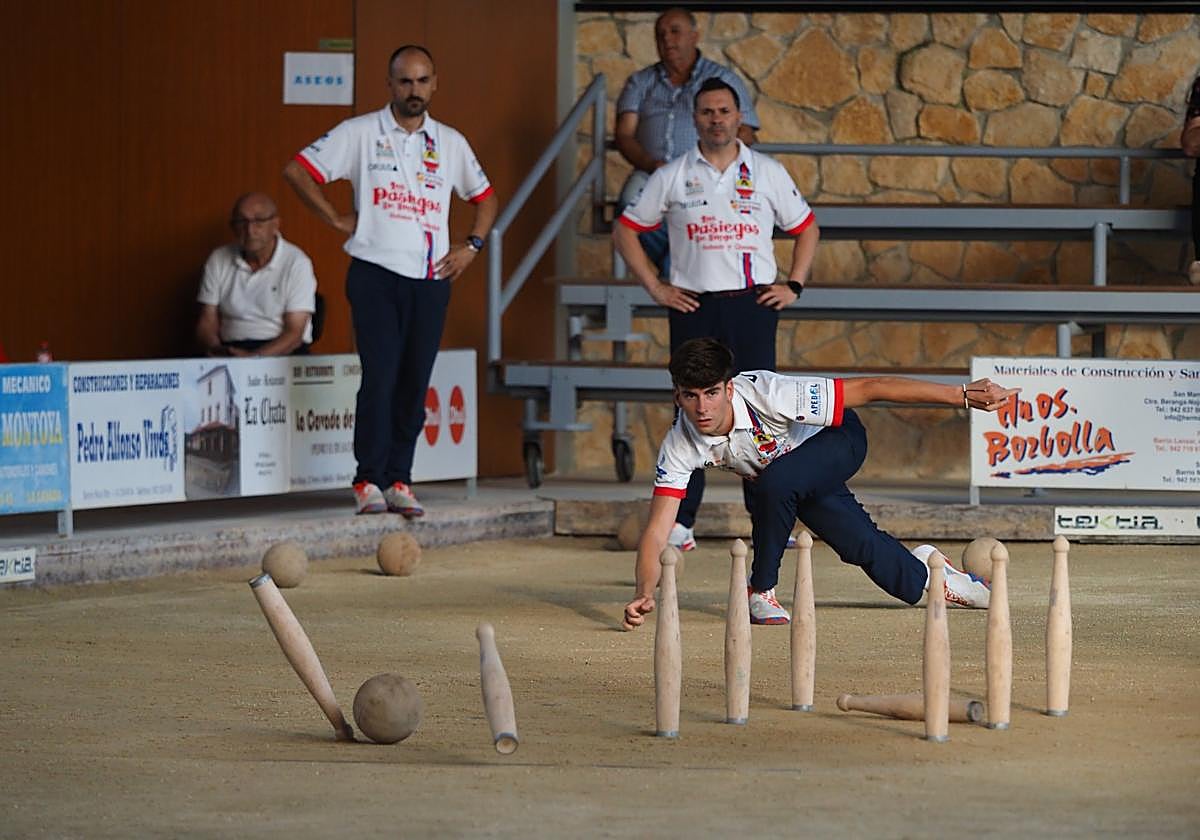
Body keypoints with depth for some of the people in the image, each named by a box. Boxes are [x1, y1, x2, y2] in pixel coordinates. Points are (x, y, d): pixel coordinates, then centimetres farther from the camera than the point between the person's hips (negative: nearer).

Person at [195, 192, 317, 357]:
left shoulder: (296, 263, -4)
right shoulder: (218, 261, 9)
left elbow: (294, 333, -9)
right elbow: (207, 323, 9)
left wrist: (254, 357, -25)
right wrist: (216, 349, -15)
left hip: (283, 351, -2)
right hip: (232, 350, 2)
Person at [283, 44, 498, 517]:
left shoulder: (450, 143, 13)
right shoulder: (361, 133, 2)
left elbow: (485, 198, 25)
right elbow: (297, 170, 2)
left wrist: (472, 246, 11)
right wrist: (337, 220, -1)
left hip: (431, 279, 4)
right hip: (375, 274, -4)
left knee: (415, 384, 2)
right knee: (380, 376, -12)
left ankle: (399, 479, 8)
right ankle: (369, 482, -8)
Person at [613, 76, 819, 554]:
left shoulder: (768, 173, 8)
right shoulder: (672, 177, 6)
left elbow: (806, 229, 17)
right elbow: (626, 231, 11)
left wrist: (793, 286, 6)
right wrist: (655, 288, 3)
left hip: (753, 302, 0)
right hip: (693, 305, 0)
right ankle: (680, 520, -1)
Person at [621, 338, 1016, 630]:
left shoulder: (767, 395, -40)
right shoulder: (679, 446, -28)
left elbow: (870, 389, -37)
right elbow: (657, 530, -29)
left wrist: (961, 395, -41)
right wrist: (644, 593, -48)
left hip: (838, 440, -5)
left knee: (774, 482, -33)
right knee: (863, 548, 8)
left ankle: (761, 589, -10)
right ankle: (921, 574, 43)